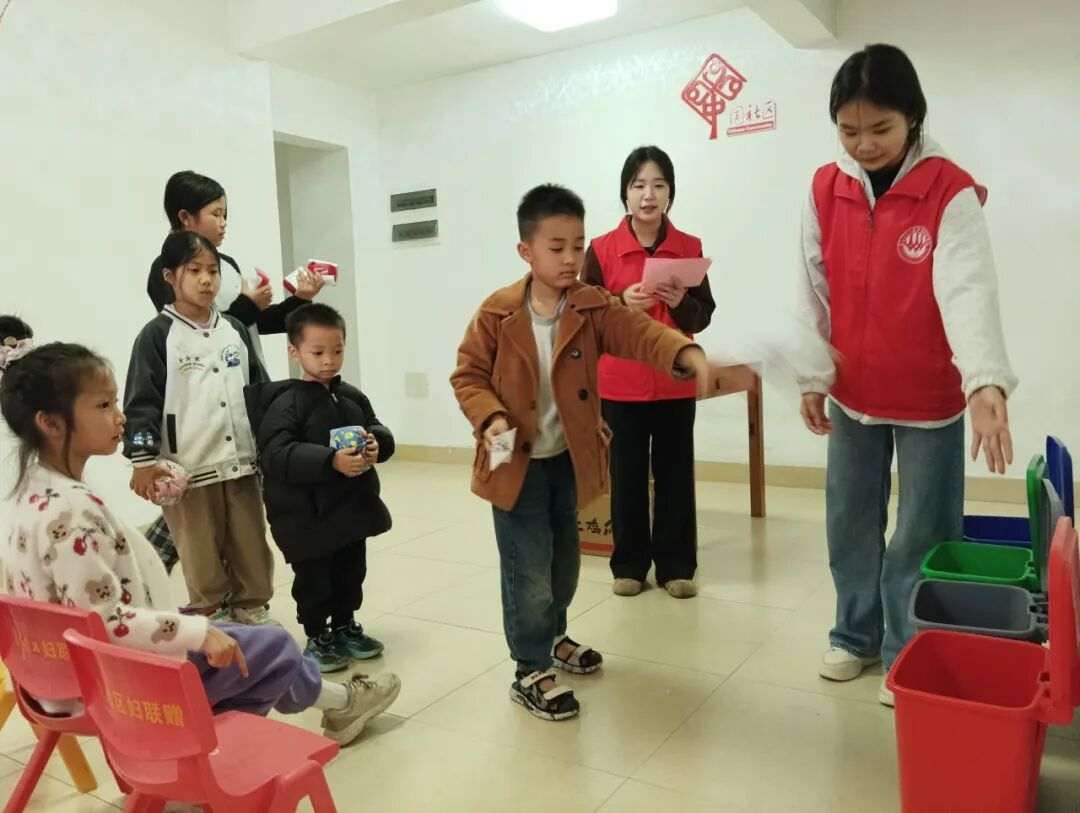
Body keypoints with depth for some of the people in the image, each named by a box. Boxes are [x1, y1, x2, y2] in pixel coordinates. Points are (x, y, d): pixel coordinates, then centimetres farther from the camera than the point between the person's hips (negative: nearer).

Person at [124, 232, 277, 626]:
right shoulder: (157, 335, -6)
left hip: (241, 462, 5)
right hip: (188, 469, -4)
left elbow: (260, 389, 13)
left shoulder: (234, 329, 9)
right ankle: (210, 618, 24)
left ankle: (251, 608, 30)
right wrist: (144, 460, -14)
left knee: (251, 544, 13)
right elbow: (141, 402, -9)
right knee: (202, 553, 8)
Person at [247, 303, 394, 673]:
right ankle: (317, 638, 26)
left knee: (351, 572, 19)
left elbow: (380, 430, 10)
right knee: (313, 578, 8)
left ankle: (345, 626, 38)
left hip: (352, 507, 6)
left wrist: (376, 443, -16)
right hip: (308, 515, -6)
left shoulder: (352, 396, 5)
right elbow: (277, 454, -25)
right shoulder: (286, 402, -15)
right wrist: (331, 461, -35)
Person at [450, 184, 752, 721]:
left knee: (564, 560, 20)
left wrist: (691, 356, -41)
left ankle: (552, 635, 45)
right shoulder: (497, 313, -9)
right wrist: (490, 418, -22)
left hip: (568, 458, 4)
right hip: (517, 462, -3)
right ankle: (530, 671, 17)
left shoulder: (593, 309, -6)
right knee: (529, 568, 0)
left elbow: (640, 333, -22)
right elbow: (467, 374, -4)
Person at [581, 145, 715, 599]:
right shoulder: (601, 249, -2)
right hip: (621, 384, -1)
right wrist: (622, 303, -19)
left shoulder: (690, 248, 3)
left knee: (675, 475, 7)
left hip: (676, 382, 1)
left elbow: (704, 316, 4)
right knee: (627, 476, 6)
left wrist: (682, 303, -16)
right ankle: (629, 566, 20)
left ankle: (676, 567, 19)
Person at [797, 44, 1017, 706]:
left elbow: (969, 290, -27)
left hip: (930, 397, -3)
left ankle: (908, 655, 26)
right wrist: (813, 379, 1)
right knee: (850, 522, 15)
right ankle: (857, 635, 34)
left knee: (923, 533, 7)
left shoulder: (951, 193, -14)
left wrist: (986, 382, -42)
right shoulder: (825, 189, -2)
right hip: (852, 392, 4)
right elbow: (815, 293, 2)